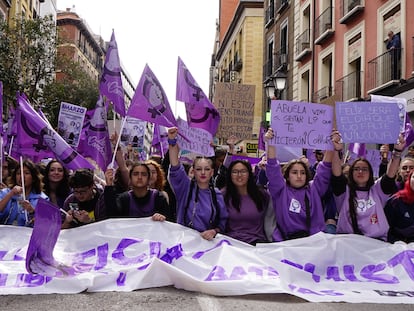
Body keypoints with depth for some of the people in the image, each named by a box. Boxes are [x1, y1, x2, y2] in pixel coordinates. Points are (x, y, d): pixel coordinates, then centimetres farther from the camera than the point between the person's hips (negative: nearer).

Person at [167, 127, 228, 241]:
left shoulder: (217, 195, 8)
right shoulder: (185, 187, 5)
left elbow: (223, 222, 9)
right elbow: (175, 168, -11)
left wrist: (214, 231, -13)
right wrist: (172, 141, -22)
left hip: (207, 240, 1)